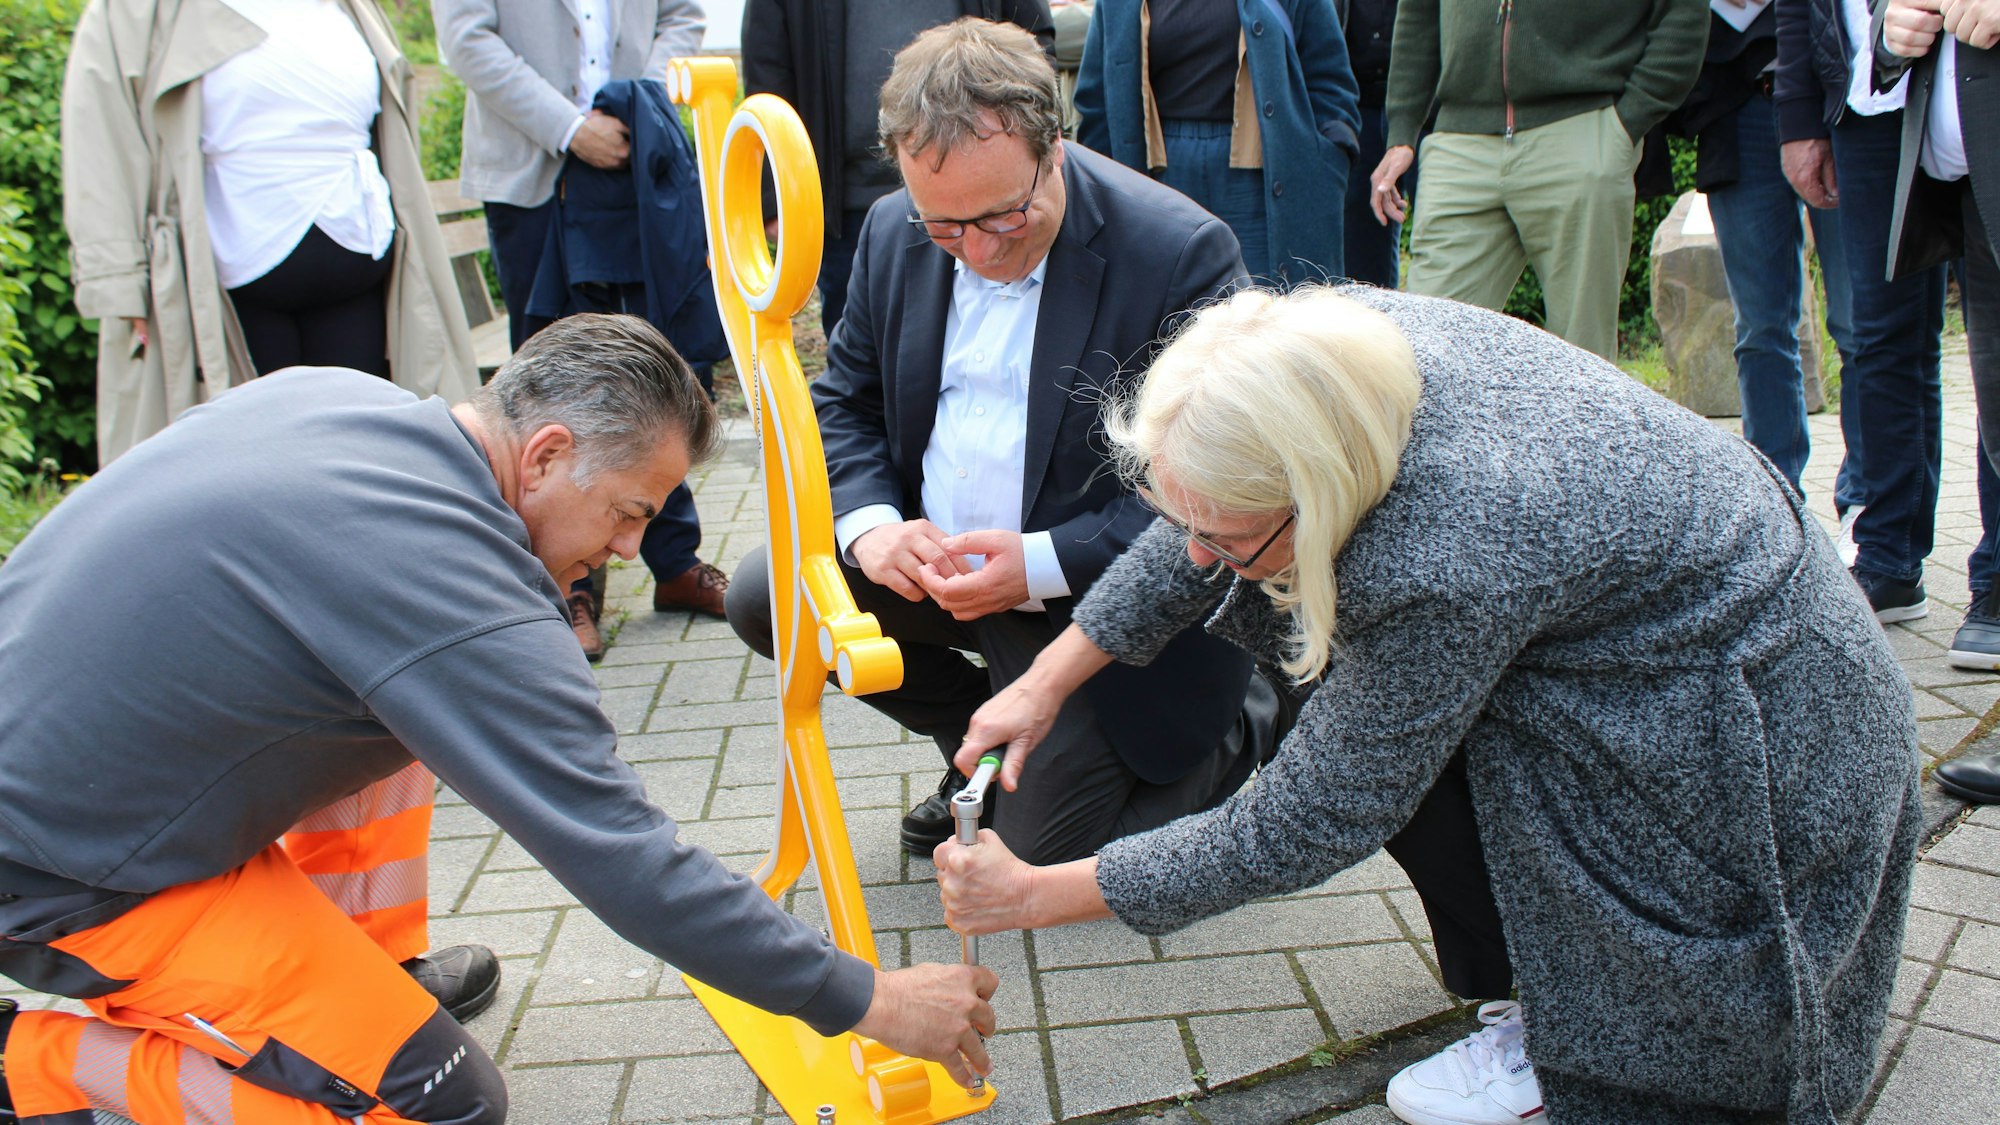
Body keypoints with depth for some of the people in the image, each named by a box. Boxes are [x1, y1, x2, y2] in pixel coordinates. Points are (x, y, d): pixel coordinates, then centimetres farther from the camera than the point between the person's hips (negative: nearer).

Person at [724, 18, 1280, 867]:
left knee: (1045, 854, -9)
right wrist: (869, 526, -14)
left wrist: (1040, 564, -27)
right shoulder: (894, 233, -2)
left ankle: (1242, 721, 17)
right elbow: (843, 401, 8)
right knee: (764, 598, -6)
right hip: (932, 561, 6)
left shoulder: (1180, 253, -21)